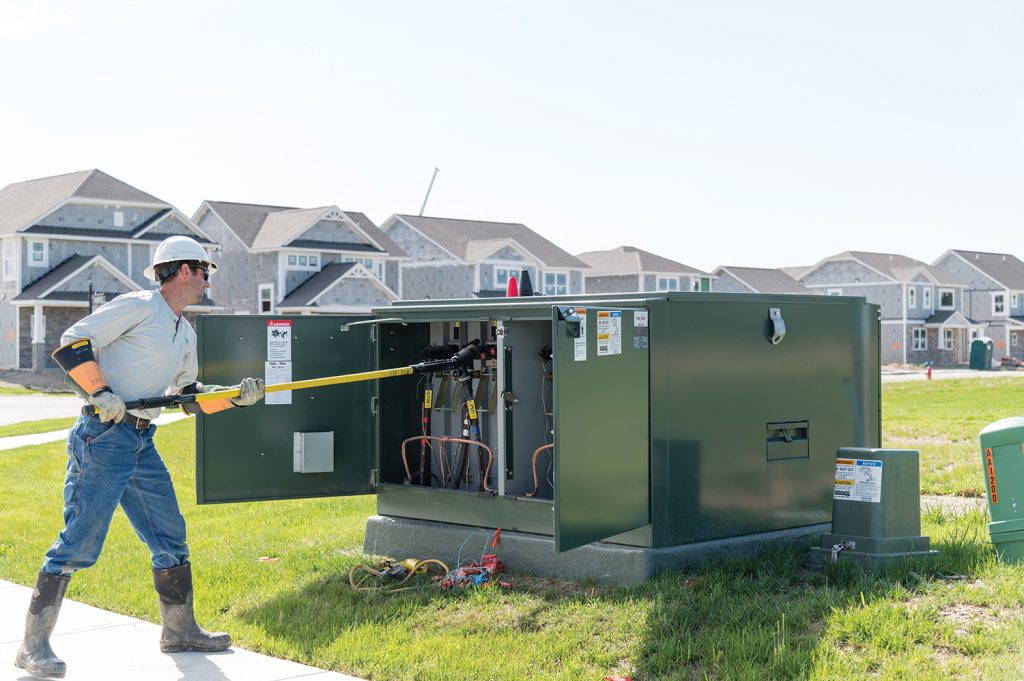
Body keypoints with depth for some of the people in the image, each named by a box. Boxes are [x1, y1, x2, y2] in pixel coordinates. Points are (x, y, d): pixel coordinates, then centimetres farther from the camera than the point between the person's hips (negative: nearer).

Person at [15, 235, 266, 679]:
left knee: (171, 538, 12)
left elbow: (190, 395, 27)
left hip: (142, 443, 9)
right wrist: (100, 392, -21)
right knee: (79, 542, -9)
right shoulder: (138, 306, -8)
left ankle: (179, 630, 26)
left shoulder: (185, 334, 19)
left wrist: (236, 397, 14)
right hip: (103, 437, -9)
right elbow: (71, 343, -12)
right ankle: (34, 645, -1)